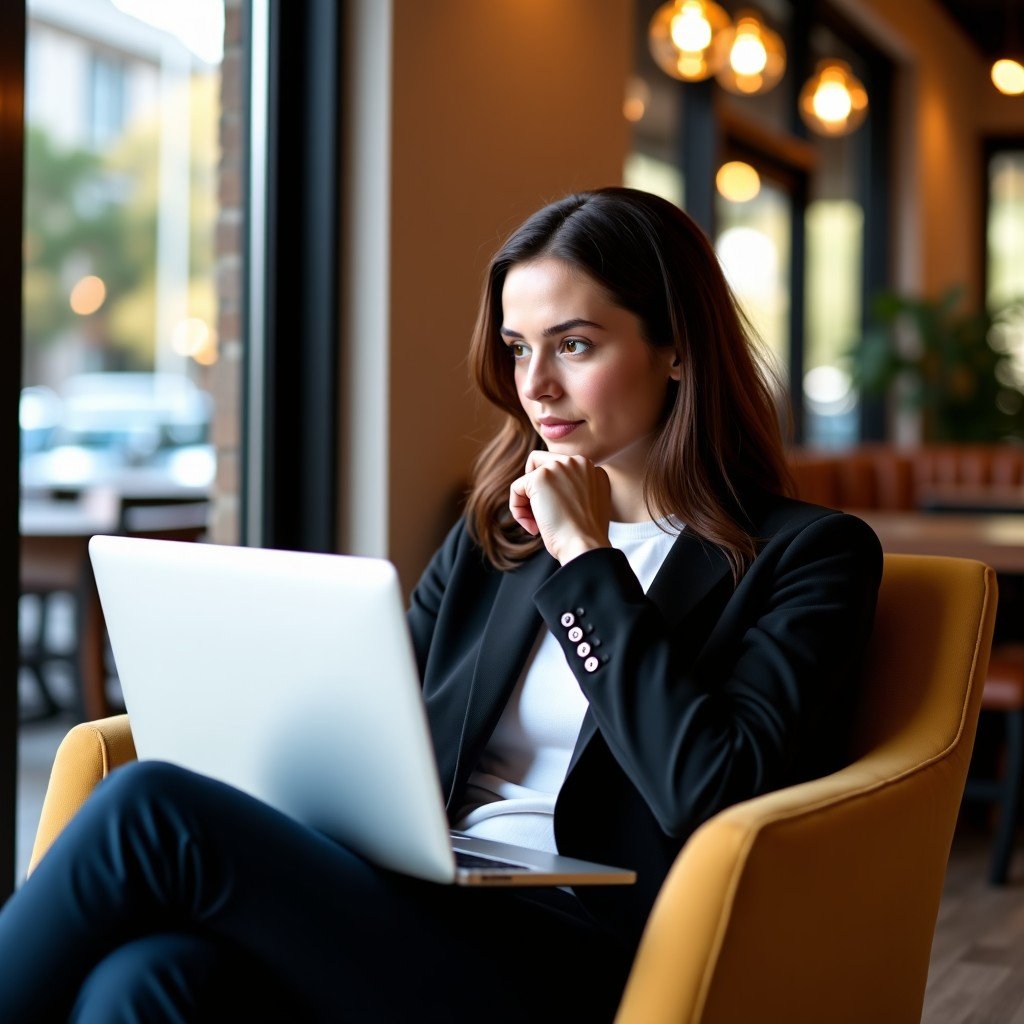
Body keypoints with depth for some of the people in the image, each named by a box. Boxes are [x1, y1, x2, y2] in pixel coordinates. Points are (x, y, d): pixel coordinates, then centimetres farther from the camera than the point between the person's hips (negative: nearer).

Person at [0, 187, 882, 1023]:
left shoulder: (809, 554, 2)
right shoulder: (493, 534, 20)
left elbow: (717, 801, -13)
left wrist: (586, 560, -7)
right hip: (409, 916, 6)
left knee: (152, 810, -23)